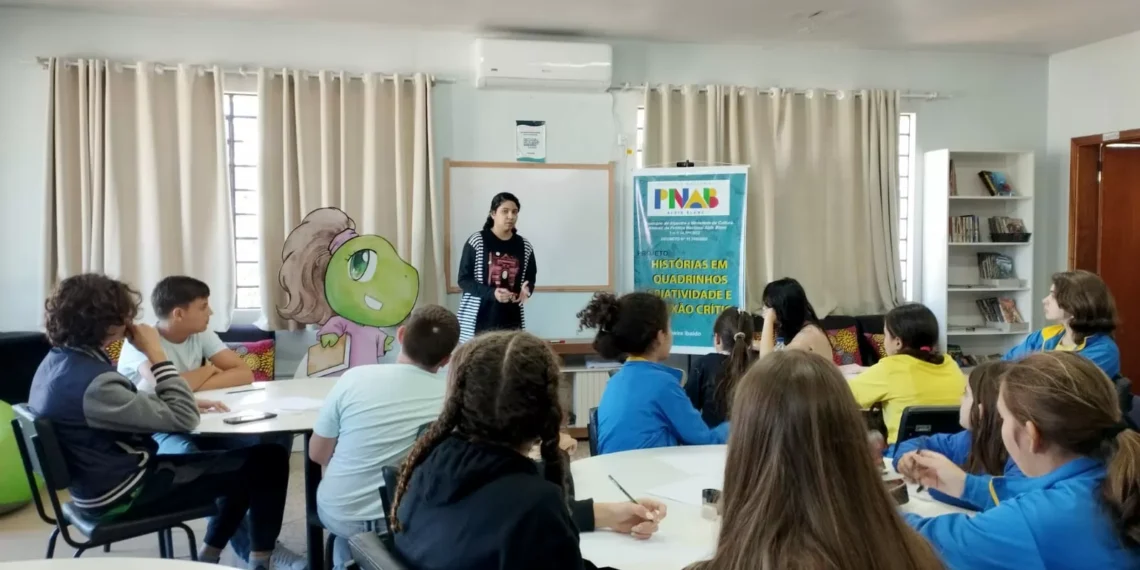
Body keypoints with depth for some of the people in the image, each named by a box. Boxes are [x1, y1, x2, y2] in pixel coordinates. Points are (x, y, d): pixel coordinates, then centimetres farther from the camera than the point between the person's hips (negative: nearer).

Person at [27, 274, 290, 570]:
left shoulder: (58, 360, 1)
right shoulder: (93, 382, -30)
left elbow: (131, 407, 13)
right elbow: (182, 420, -24)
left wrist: (191, 401, -1)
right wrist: (156, 353, -18)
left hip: (101, 483, 10)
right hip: (122, 495, -10)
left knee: (237, 461, 21)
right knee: (267, 461, -3)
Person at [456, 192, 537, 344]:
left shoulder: (525, 247, 8)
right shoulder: (476, 241, -4)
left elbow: (530, 279, 17)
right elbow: (464, 279, -4)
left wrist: (526, 291, -7)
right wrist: (492, 293, -18)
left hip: (511, 321, 3)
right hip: (478, 320, -3)